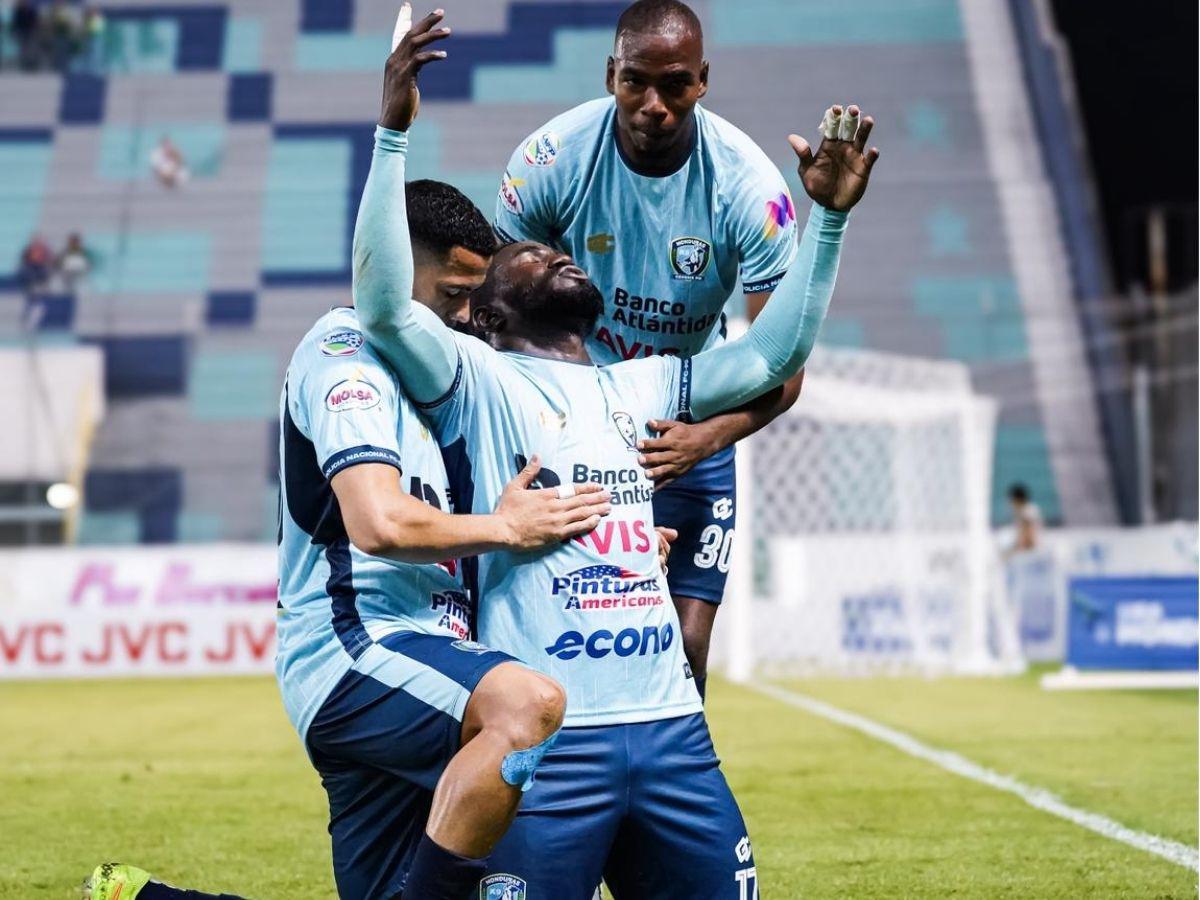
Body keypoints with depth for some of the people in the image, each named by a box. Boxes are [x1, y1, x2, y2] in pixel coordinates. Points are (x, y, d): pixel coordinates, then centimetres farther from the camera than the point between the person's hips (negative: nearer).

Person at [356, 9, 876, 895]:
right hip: (547, 740, -6)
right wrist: (394, 133, -19)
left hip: (671, 725, 6)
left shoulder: (638, 388, 22)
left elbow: (775, 351, 28)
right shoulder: (479, 380, 4)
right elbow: (383, 303, -13)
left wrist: (828, 216, 20)